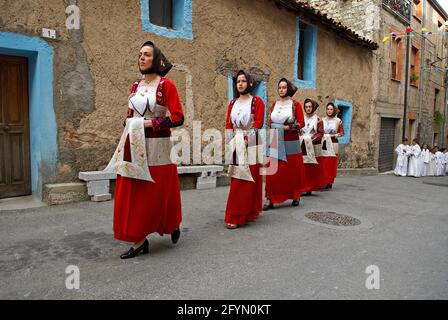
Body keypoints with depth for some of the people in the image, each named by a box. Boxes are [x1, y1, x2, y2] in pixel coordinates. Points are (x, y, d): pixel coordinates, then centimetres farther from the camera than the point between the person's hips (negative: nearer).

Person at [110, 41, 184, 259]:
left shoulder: (166, 85, -4)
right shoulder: (135, 86, 14)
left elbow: (177, 118, -12)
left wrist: (148, 123, -14)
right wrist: (124, 143, 10)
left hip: (157, 146, -5)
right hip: (134, 145, 6)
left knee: (159, 192, 3)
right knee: (132, 192, 4)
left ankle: (173, 224, 28)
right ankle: (139, 240, 15)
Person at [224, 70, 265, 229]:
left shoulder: (257, 101, 1)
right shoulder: (232, 103, 15)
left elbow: (258, 124, -7)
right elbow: (228, 124, 11)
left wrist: (245, 139, -13)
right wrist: (232, 142, 0)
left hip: (251, 145, -4)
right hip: (236, 146, 5)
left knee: (247, 180, -5)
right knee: (237, 180, 4)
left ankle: (236, 217, -3)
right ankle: (240, 214, 16)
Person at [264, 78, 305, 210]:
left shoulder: (295, 104, 0)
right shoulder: (274, 104, 12)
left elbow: (301, 123, -5)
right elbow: (269, 122, 9)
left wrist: (288, 127, -17)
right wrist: (279, 127, -9)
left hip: (291, 142, -2)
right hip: (276, 142, 3)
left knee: (293, 170, 7)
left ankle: (296, 196, 23)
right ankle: (270, 199, -2)